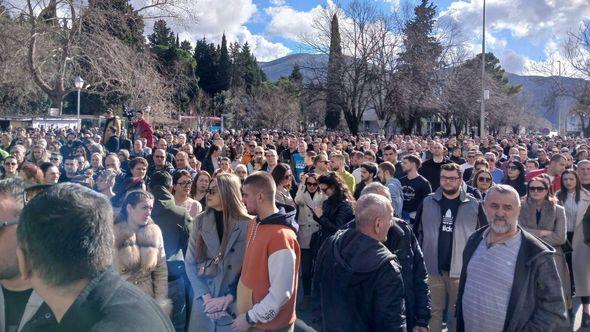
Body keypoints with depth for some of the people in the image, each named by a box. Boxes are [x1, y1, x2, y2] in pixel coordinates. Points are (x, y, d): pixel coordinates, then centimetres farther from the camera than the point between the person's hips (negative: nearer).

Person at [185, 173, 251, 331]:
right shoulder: (200, 221, 0)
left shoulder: (247, 225, -9)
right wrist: (206, 296, -11)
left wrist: (229, 298, -15)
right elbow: (190, 262, -2)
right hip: (204, 302, 3)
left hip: (236, 304, -2)